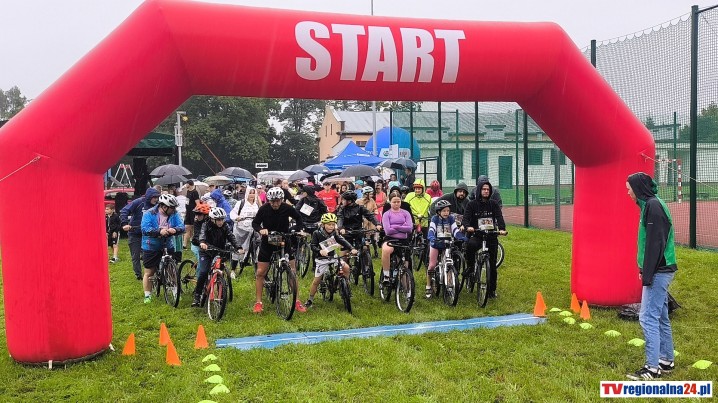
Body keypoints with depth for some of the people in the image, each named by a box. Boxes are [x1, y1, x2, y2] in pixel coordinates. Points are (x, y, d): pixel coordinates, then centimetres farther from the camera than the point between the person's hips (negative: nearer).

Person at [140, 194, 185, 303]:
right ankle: (147, 296, 18)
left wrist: (175, 230, -34)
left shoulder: (174, 214, -4)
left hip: (167, 247, 3)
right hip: (151, 248, -3)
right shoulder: (149, 214, -13)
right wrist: (159, 231, -39)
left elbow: (181, 226, -11)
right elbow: (145, 228, -24)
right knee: (149, 273, 6)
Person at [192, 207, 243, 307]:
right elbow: (202, 233, -33)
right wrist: (202, 242, -56)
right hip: (206, 252, -2)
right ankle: (197, 295, -2)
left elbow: (231, 237, -16)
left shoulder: (225, 226, -7)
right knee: (203, 273, -14)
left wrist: (238, 247, -33)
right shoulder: (206, 225, -14)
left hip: (219, 252, 2)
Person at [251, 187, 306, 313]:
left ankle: (297, 301, 10)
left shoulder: (287, 208, -15)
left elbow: (299, 218, 1)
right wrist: (261, 229, -25)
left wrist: (297, 230, -14)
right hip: (267, 242, 0)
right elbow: (255, 223, -4)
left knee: (292, 271, -2)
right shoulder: (264, 209, -17)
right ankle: (258, 302, 10)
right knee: (260, 272, -2)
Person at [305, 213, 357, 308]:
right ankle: (310, 300, 10)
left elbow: (342, 241, -8)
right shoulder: (317, 233, -11)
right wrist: (320, 251, -35)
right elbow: (312, 246, -15)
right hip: (322, 259, -3)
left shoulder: (334, 233, -1)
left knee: (346, 267, -17)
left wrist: (352, 248, -23)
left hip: (333, 256, 3)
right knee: (317, 280, -5)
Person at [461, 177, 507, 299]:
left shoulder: (493, 204, 5)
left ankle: (491, 290, 16)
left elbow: (499, 217, -8)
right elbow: (465, 218, -10)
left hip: (491, 236, 2)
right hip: (477, 235, -2)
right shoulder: (472, 204, -1)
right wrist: (467, 227, -33)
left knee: (492, 264, 3)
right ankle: (470, 267, -13)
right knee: (470, 245, -37)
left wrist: (502, 229, -28)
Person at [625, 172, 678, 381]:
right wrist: (645, 270, 15)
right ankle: (666, 361, 25)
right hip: (661, 270, 10)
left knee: (648, 318, -8)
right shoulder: (652, 204, 14)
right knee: (661, 317, 16)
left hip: (659, 271, -10)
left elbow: (655, 243, -21)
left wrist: (648, 274, -19)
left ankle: (652, 368, -4)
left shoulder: (653, 206, -16)